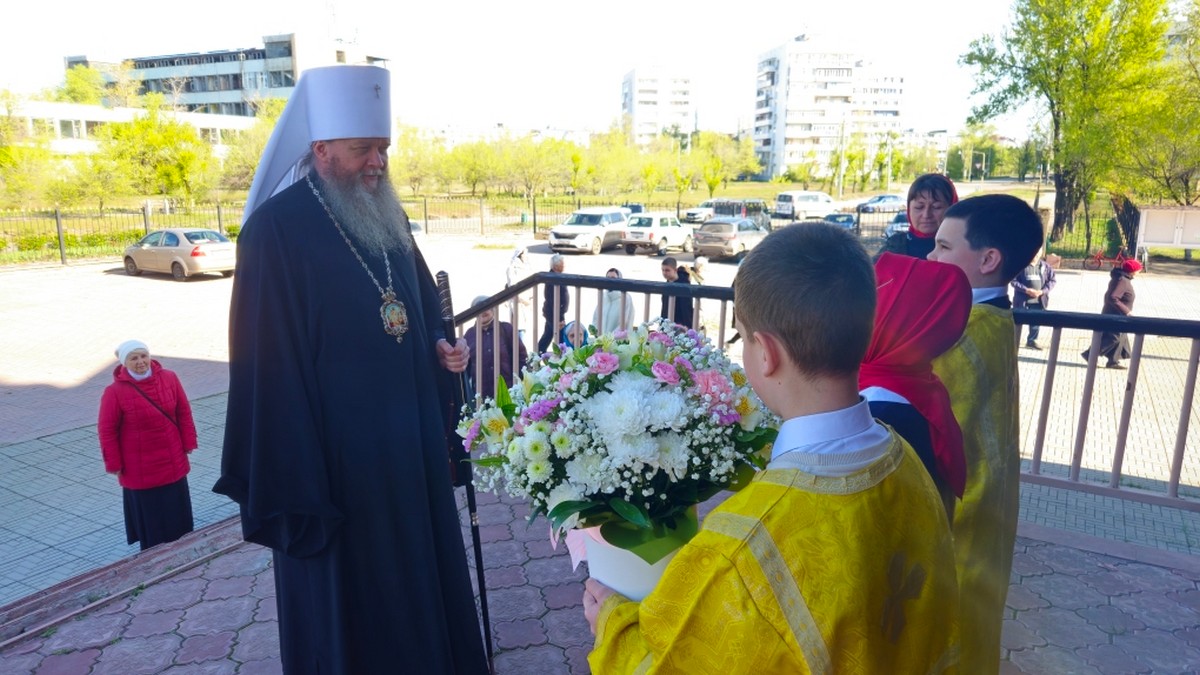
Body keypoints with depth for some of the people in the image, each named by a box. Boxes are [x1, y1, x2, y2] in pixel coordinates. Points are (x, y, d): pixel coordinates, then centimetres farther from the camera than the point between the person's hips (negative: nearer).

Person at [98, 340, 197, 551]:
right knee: (150, 523, 8)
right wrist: (114, 464, -7)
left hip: (173, 464, 4)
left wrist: (187, 444, 4)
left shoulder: (169, 378, -5)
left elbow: (184, 413, 4)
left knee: (178, 516, 16)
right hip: (140, 471, -4)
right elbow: (107, 431, -8)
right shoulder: (115, 392, -15)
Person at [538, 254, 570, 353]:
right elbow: (553, 301, -26)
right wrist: (559, 318, -25)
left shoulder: (554, 276, 9)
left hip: (552, 312, 10)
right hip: (555, 313, -10)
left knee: (547, 336, 17)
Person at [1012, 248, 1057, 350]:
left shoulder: (1046, 266, 3)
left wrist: (1042, 291, -13)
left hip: (1039, 300, 4)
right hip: (1022, 299, -4)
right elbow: (1014, 281, -8)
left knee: (1036, 321, 13)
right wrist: (1026, 290, -20)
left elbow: (1052, 280, 4)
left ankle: (1031, 341, 27)